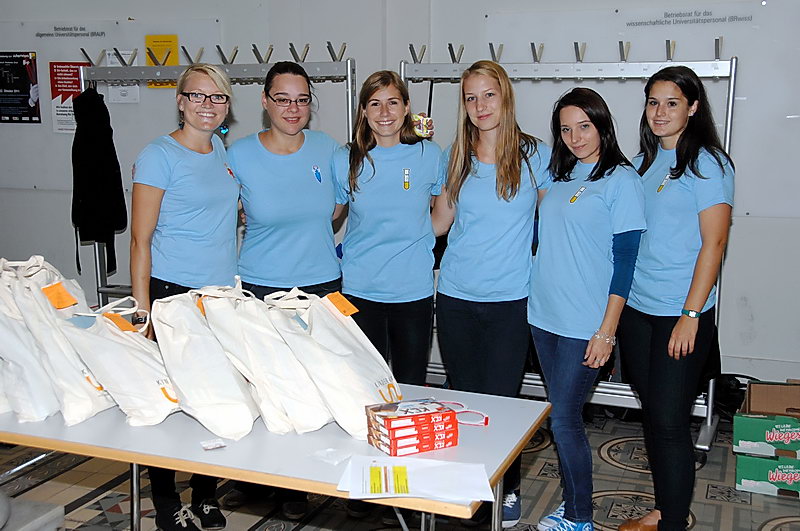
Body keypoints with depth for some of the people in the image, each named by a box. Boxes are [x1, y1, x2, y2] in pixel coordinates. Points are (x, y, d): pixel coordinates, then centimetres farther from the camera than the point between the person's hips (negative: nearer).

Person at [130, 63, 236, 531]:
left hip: (223, 294, 6)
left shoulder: (226, 152, 11)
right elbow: (141, 239, -8)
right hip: (173, 294, -5)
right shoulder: (159, 155, -6)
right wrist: (143, 309, -14)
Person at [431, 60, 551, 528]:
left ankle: (507, 488, 24)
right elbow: (439, 223, 12)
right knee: (463, 398, 11)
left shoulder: (536, 155, -1)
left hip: (510, 300, -2)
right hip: (456, 298, 3)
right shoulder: (455, 157, 5)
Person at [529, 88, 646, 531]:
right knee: (560, 415, 12)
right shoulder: (557, 175, 11)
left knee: (564, 418, -3)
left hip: (585, 324, -6)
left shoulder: (622, 180, -7)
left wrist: (607, 331, -13)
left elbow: (625, 260, -10)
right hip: (544, 315, 6)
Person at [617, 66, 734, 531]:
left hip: (681, 314, -7)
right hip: (635, 307, 7)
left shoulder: (707, 163, -8)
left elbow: (714, 242, -13)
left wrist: (691, 314, -18)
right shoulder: (645, 161, 12)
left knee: (669, 421, -3)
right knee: (652, 413, 15)